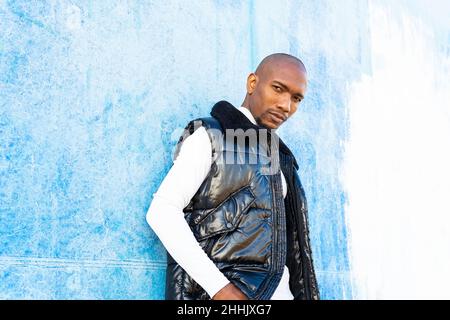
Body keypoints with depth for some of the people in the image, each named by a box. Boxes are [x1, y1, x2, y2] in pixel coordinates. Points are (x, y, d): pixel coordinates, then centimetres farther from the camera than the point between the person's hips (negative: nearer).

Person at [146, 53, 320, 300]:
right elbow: (161, 212, -13)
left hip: (277, 290, 7)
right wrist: (219, 287, -20)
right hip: (218, 293, -7)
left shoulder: (275, 156, 20)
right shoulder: (208, 136, -2)